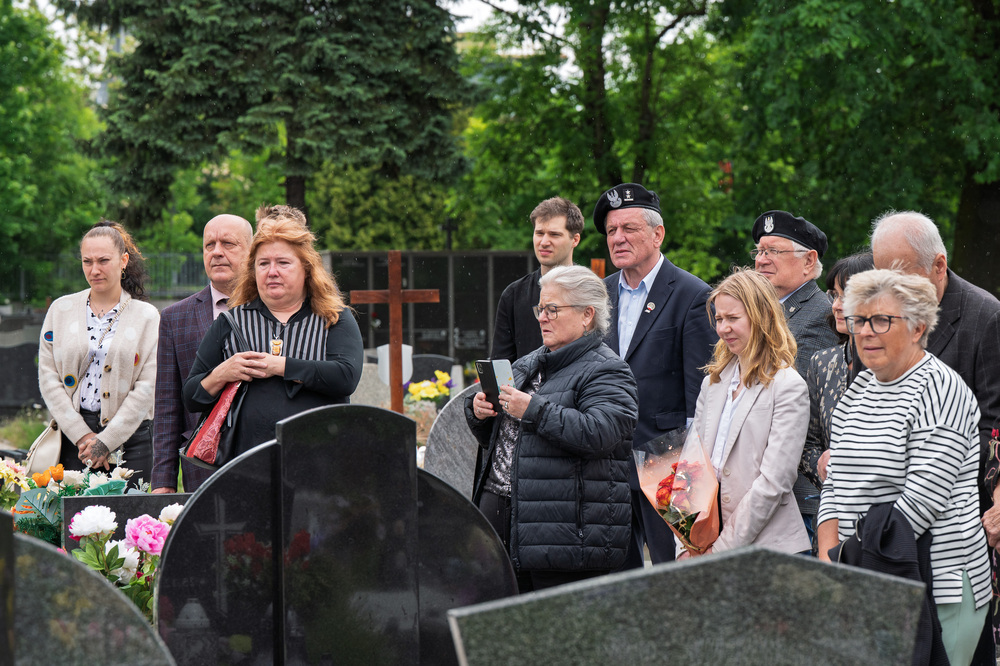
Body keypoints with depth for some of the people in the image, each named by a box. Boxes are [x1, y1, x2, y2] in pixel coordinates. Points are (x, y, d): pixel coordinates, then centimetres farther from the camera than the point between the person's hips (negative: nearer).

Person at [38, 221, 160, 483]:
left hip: (128, 436, -1)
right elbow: (48, 378, 4)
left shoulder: (147, 316, 5)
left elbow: (147, 387, -2)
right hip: (71, 435, 1)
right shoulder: (60, 310, 10)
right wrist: (82, 435, -7)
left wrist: (105, 441, -10)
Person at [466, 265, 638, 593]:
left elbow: (597, 434, -22)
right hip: (497, 505, 8)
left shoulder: (606, 372, -4)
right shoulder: (529, 365, 22)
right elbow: (492, 437, 27)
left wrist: (534, 410, -21)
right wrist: (478, 412, 4)